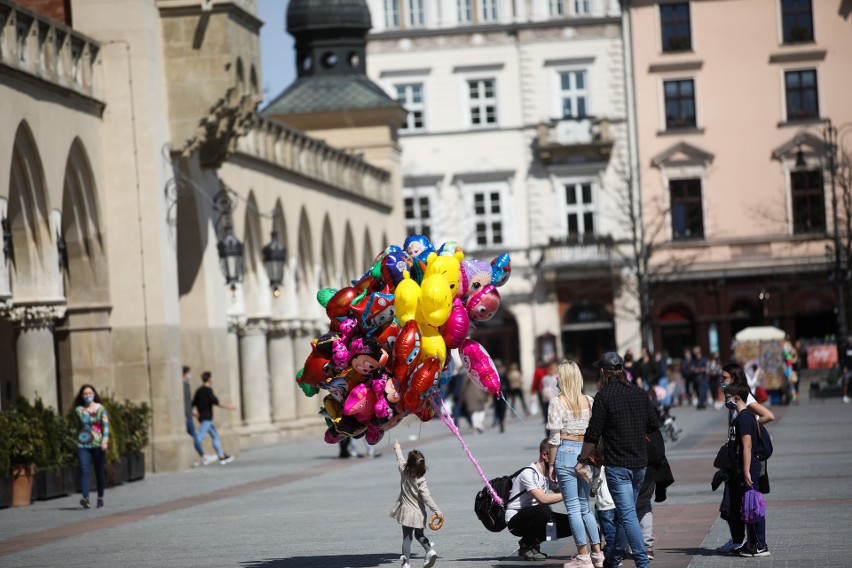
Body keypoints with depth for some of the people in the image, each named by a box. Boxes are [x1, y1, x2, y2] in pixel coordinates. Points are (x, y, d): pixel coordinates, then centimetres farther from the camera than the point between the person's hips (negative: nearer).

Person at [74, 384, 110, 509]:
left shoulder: (101, 409, 3)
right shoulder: (79, 410, 8)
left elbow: (105, 425, -6)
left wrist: (105, 439, -18)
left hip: (98, 444, -1)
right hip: (83, 444, 1)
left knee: (99, 471, 7)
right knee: (84, 471, -15)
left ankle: (100, 498, 21)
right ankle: (85, 498, -26)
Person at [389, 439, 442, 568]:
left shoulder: (404, 472, -7)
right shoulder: (420, 481, -14)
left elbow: (400, 460, 14)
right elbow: (426, 497, -20)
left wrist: (397, 449, 33)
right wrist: (436, 510, -19)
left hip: (406, 511, 1)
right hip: (419, 513, -1)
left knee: (407, 538, 4)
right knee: (419, 535, 21)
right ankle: (430, 550, -2)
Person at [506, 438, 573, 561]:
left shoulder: (549, 473, 7)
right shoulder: (529, 473, -21)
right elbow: (543, 499, -33)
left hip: (534, 517, 8)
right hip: (515, 520, -8)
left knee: (571, 524, -8)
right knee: (544, 510, -37)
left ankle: (533, 542, 7)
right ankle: (525, 546, -13)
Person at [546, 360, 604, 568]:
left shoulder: (557, 403, -8)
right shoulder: (589, 401, 5)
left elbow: (555, 438, -10)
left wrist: (551, 464, -3)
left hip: (566, 452, -5)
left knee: (573, 507, 1)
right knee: (584, 506, 15)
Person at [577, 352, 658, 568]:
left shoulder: (604, 396, -9)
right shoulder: (640, 393, 8)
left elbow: (593, 433, -11)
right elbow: (653, 425, 13)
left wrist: (582, 460, 0)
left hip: (617, 463, -6)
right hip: (640, 463, 6)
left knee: (627, 514, -8)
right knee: (625, 511, 18)